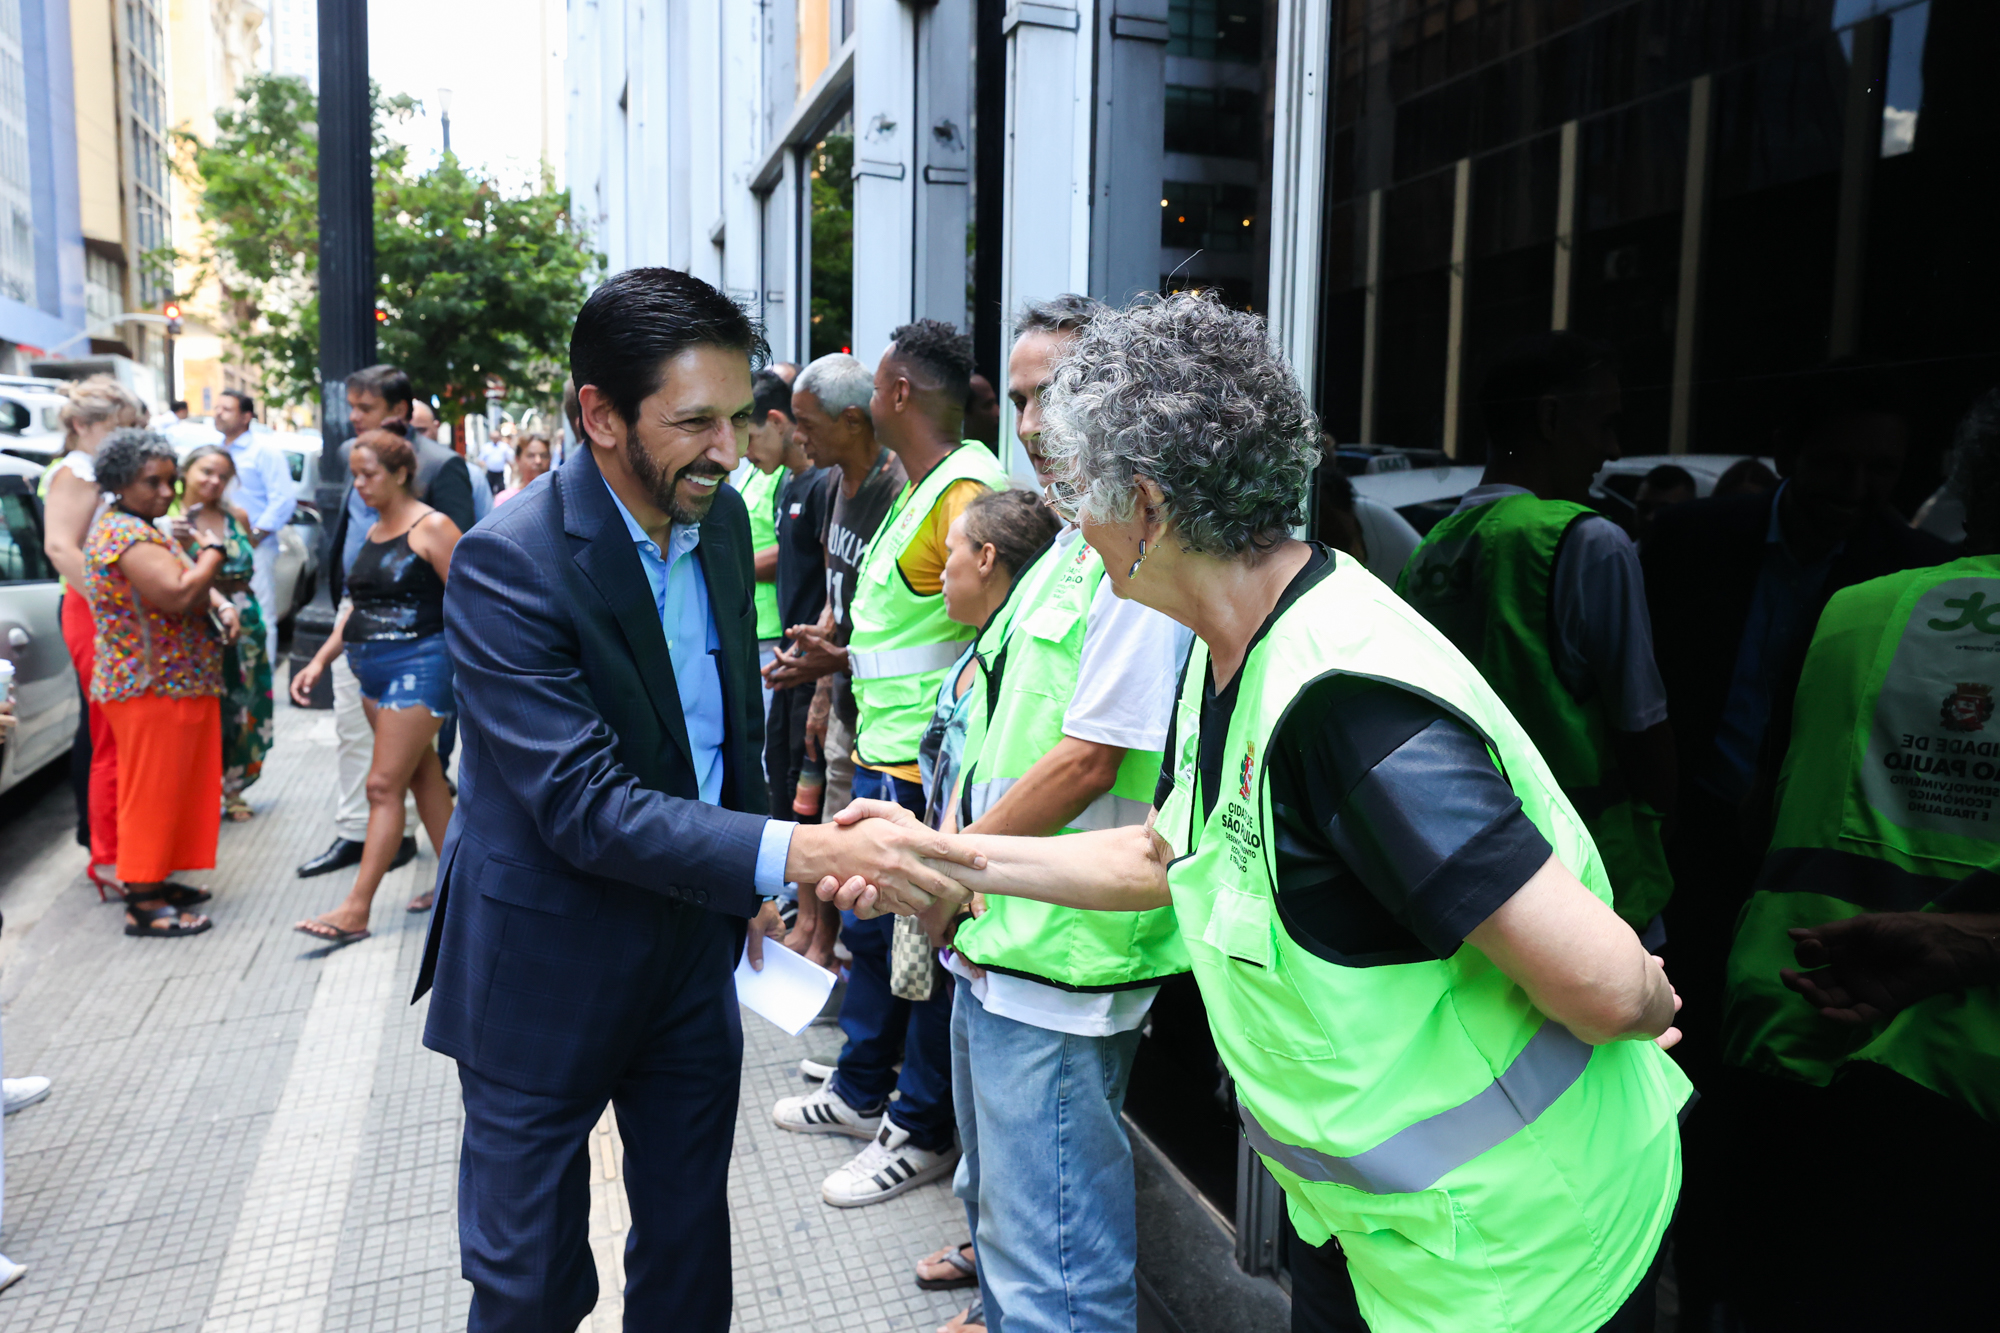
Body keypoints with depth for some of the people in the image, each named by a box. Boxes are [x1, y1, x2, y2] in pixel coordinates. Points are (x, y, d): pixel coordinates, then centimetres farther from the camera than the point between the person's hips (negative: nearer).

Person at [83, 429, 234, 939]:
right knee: (151, 790, -4)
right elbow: (178, 595, -29)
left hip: (178, 684, 10)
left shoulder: (141, 529, 16)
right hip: (152, 687, -10)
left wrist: (222, 606, 6)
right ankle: (144, 906, 3)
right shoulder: (124, 534, -17)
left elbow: (186, 589, 24)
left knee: (172, 789, 17)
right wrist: (212, 550, -15)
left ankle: (155, 882, 28)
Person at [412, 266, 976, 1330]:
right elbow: (586, 805, -29)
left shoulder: (720, 519, -2)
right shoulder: (508, 563, -23)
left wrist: (757, 883, 10)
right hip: (548, 965, -5)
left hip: (694, 949, 6)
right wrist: (797, 852, -37)